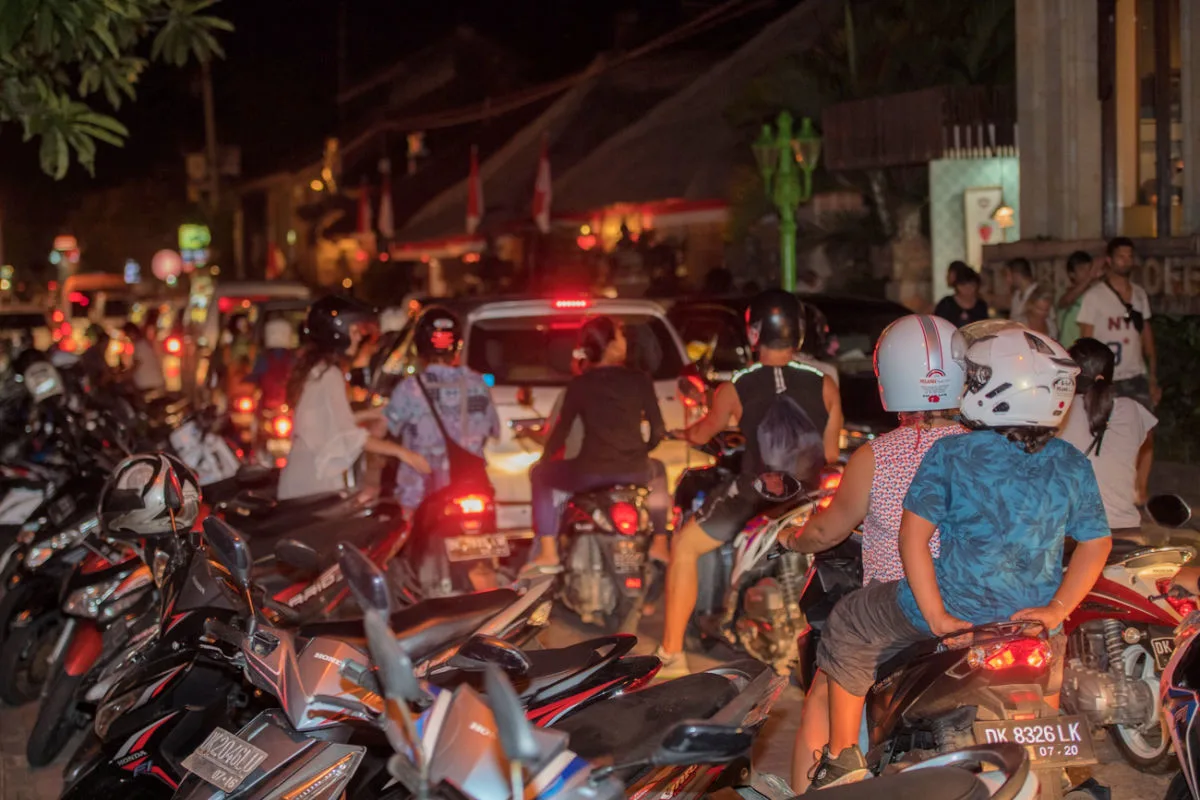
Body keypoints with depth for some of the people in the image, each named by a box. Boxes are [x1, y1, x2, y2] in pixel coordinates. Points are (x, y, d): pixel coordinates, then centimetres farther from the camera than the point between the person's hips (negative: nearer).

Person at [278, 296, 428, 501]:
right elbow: (349, 435, -21)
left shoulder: (313, 368, 13)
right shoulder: (329, 374, -15)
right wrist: (400, 451, -23)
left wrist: (368, 415, 19)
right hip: (316, 482, -9)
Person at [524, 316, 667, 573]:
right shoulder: (639, 379, 2)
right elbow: (658, 430, 4)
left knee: (539, 475, 25)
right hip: (634, 472, 2)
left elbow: (562, 429, 6)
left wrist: (544, 459, 24)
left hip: (590, 474, -2)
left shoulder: (579, 385, 2)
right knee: (658, 472, 38)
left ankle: (548, 554, 14)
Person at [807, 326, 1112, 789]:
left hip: (956, 609, -3)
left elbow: (913, 534, -17)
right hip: (1032, 616, 4)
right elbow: (1096, 543, -1)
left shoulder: (952, 455, -14)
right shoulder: (1073, 466, -4)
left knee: (846, 628, 19)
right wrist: (1057, 609, -2)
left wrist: (937, 616, -16)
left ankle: (842, 757, 19)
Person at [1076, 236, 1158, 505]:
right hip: (1107, 380, -4)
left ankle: (1140, 492, 8)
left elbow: (1147, 336, 14)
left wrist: (1153, 378, 11)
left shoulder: (1139, 294, 11)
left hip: (1137, 377, 4)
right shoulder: (1094, 296, -4)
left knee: (1145, 436, -4)